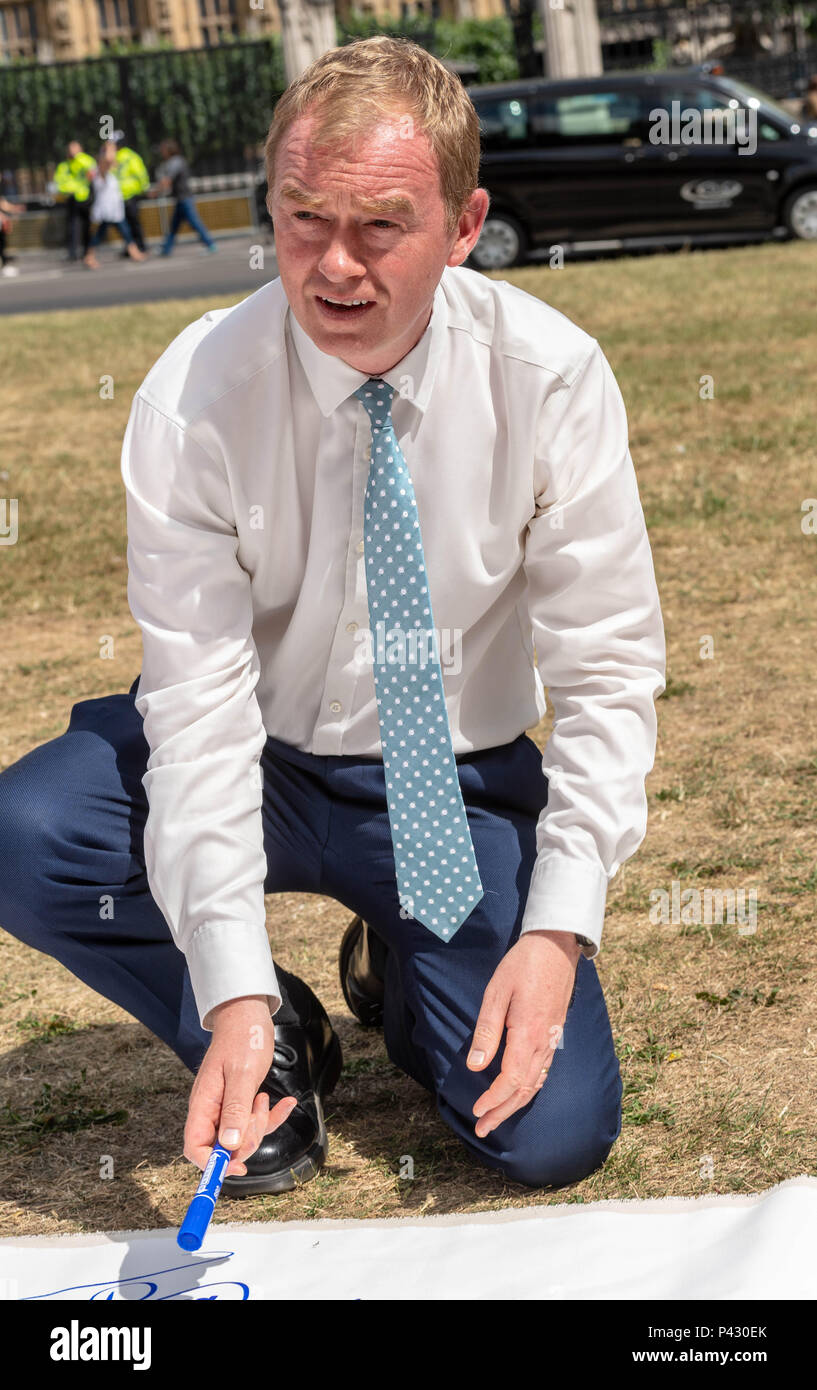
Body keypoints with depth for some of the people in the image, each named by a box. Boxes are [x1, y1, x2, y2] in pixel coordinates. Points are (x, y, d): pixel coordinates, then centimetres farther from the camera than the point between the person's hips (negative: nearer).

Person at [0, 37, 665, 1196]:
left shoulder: (550, 377, -17)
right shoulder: (195, 395, -19)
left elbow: (607, 671, -11)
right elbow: (199, 696, -22)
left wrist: (558, 929, -23)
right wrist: (235, 990, -34)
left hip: (459, 783, 0)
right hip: (257, 761, 0)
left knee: (553, 1134, -18)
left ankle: (397, 971, 17)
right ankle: (279, 1038, -3)